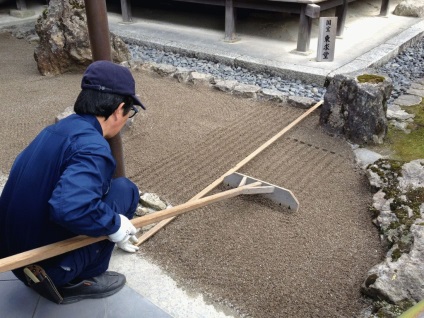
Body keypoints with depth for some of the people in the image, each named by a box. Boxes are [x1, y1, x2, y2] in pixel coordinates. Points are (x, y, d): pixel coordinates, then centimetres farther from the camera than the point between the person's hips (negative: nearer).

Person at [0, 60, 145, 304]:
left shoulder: (58, 129, 5)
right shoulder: (93, 146, -24)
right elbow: (68, 208, -39)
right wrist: (115, 225, -19)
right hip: (46, 261, -8)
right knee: (124, 190, -3)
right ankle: (74, 280, 4)